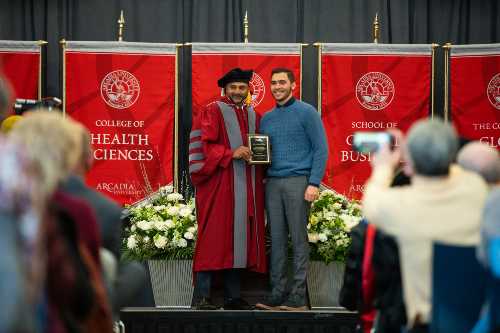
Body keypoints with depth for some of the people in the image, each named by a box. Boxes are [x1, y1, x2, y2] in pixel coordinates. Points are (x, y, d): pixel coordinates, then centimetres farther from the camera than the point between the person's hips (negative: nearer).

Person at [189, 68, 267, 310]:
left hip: (247, 187, 6)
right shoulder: (212, 113, 1)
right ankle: (202, 297, -9)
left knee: (240, 238, 5)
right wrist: (231, 153, -19)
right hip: (219, 185, -6)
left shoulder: (253, 116, 19)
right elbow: (204, 146, -8)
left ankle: (233, 296, 10)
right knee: (213, 237, -10)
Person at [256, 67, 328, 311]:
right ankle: (277, 293, 7)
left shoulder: (306, 113, 0)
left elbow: (321, 149, -4)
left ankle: (298, 296, -3)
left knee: (299, 239, -5)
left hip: (297, 181, -5)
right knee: (276, 239, 4)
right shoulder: (266, 119, 17)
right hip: (272, 183, 5)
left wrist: (314, 183, -12)